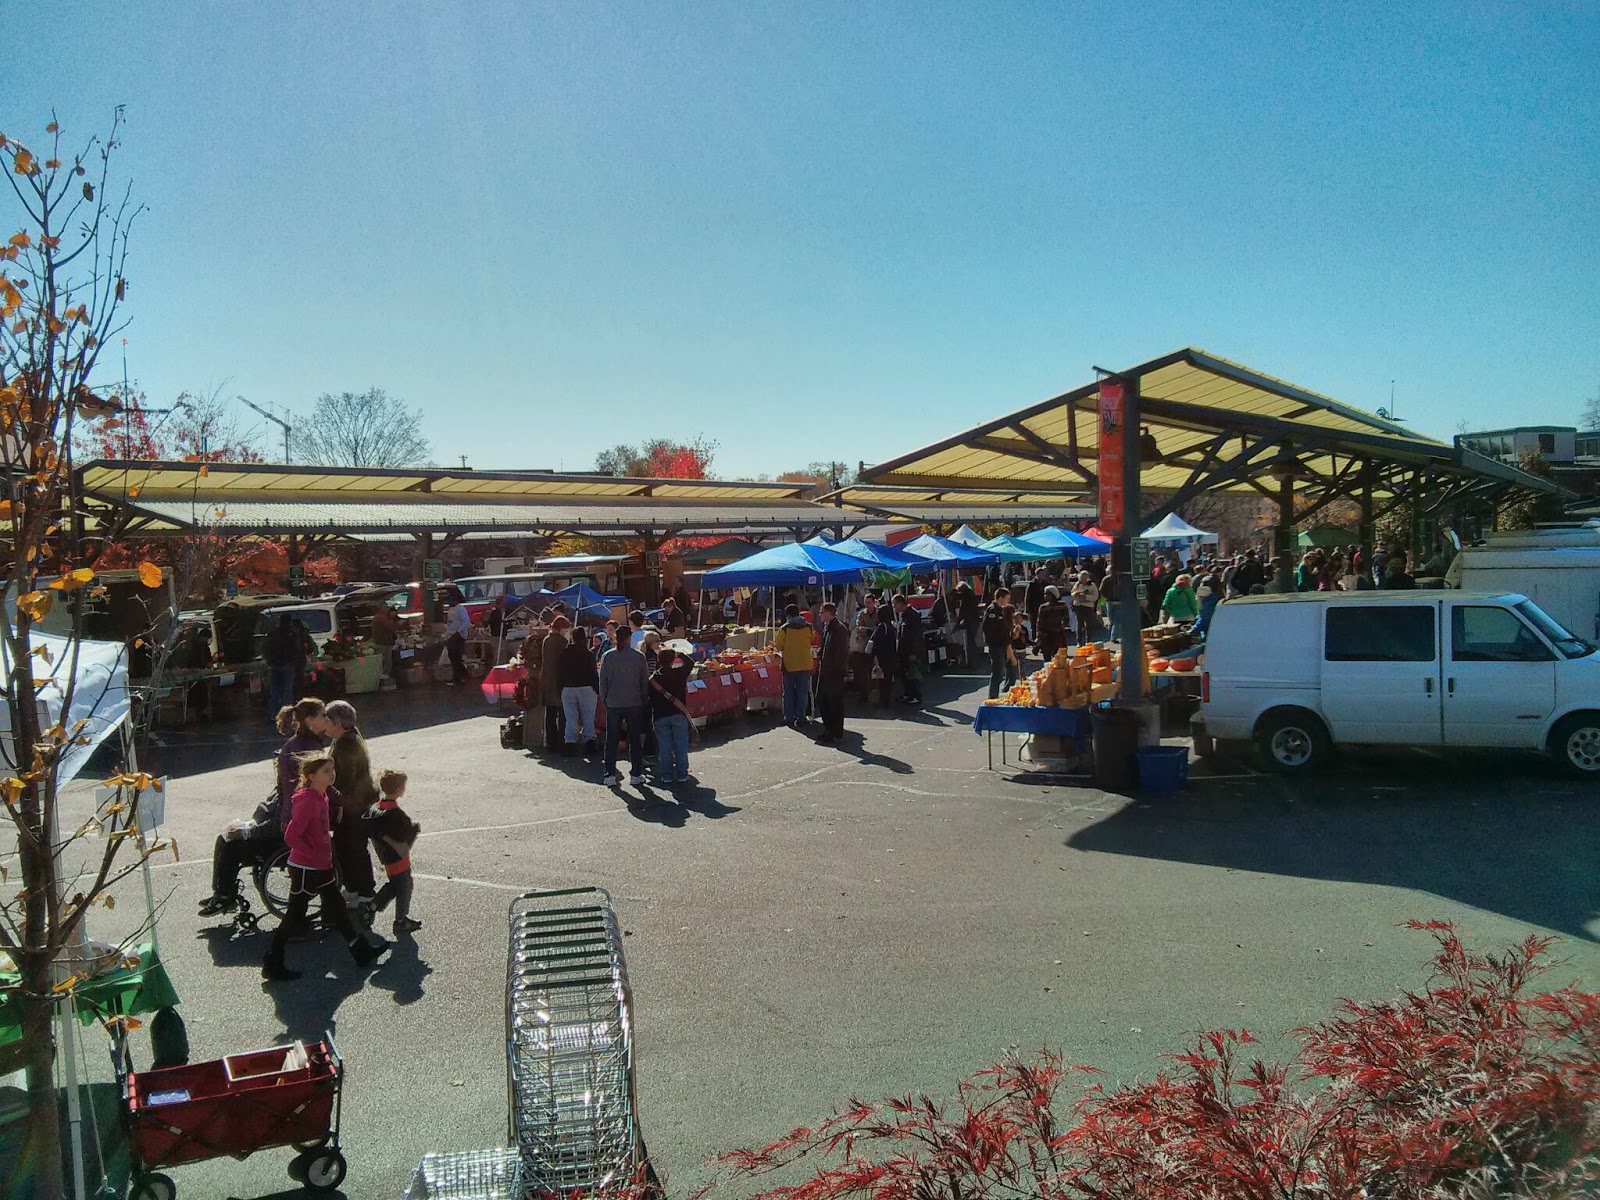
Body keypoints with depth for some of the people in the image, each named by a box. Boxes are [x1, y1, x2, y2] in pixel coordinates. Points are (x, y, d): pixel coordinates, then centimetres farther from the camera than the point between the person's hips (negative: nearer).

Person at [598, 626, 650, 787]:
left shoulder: (608, 657, -4)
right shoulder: (639, 657, -5)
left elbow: (603, 680, 0)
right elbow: (645, 681, -1)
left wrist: (604, 698, 12)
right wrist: (645, 700, 8)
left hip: (613, 703, 1)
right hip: (635, 703, 0)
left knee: (611, 740, 8)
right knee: (635, 740, 9)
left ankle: (610, 775, 5)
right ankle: (635, 774, 10)